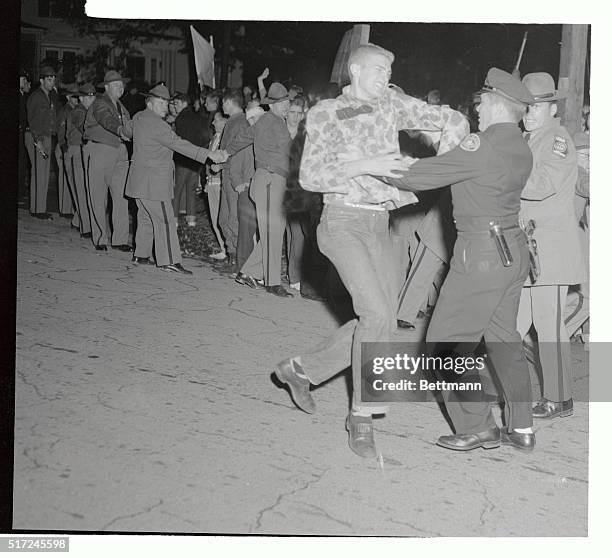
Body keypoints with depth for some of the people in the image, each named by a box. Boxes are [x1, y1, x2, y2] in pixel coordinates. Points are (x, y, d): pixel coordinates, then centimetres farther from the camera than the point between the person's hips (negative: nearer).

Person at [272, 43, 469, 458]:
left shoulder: (391, 104, 7)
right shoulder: (326, 113, -5)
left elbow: (453, 120, 5)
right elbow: (310, 177, -10)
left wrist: (436, 168, -13)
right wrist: (364, 165, -20)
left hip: (380, 224, 6)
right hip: (343, 220, -6)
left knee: (381, 321, 5)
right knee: (377, 314, -19)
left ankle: (301, 369, 22)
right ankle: (362, 416, -6)